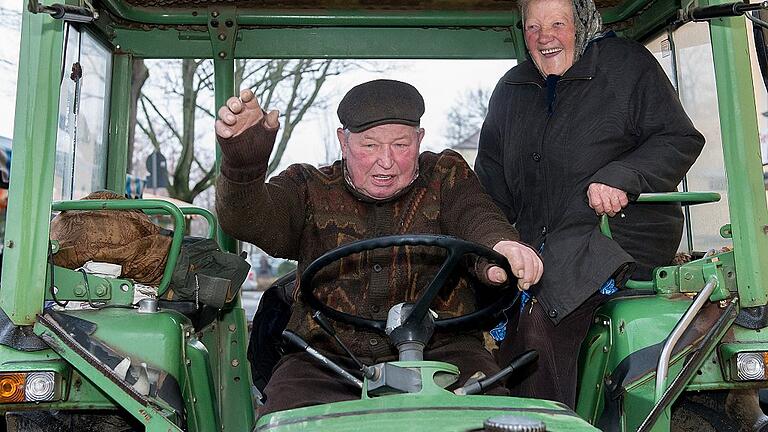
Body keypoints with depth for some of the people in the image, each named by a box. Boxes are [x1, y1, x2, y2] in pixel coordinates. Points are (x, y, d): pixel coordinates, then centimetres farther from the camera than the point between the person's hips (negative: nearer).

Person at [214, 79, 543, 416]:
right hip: (326, 360, 1)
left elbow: (478, 219, -5)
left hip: (439, 352, 0)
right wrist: (242, 162, -27)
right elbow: (249, 220, -4)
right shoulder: (310, 189, 12)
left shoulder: (446, 177, 15)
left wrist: (500, 245, -30)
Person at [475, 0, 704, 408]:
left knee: (538, 320, -27)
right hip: (538, 244, 6)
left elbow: (681, 140, -2)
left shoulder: (628, 64, 3)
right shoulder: (510, 89, 19)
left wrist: (621, 176, -19)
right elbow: (490, 173, 23)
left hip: (620, 233, -5)